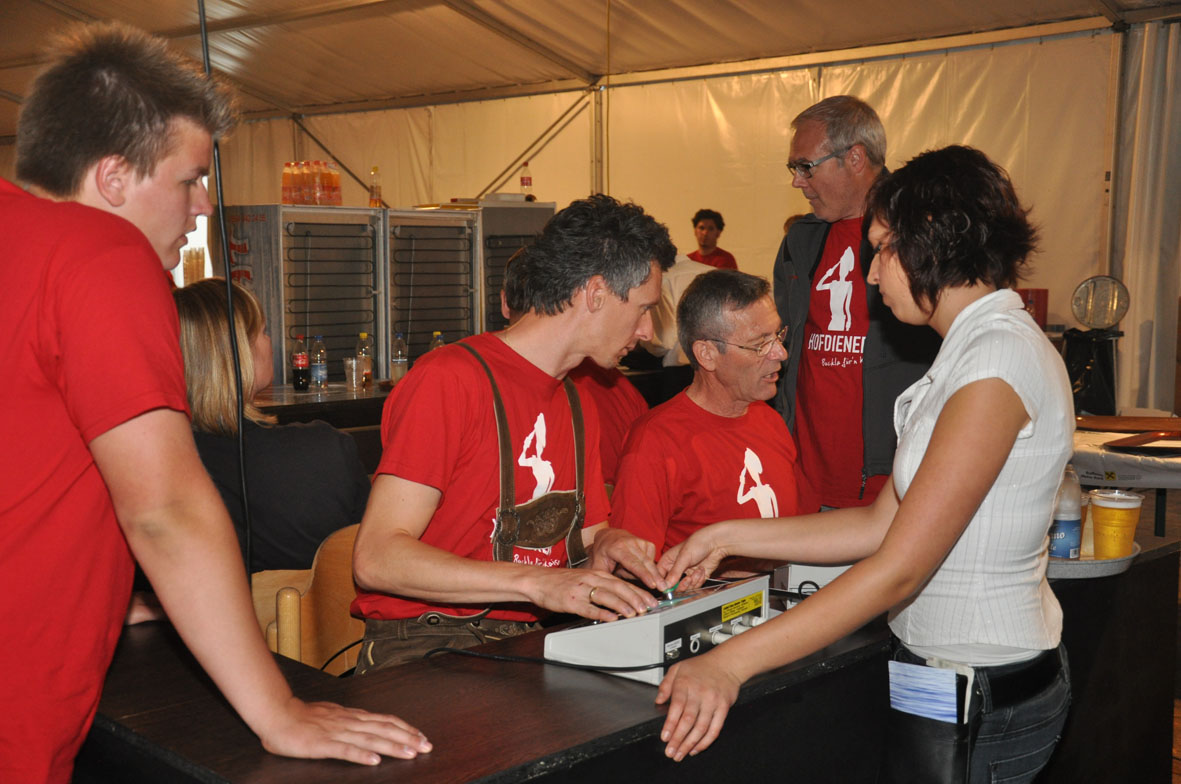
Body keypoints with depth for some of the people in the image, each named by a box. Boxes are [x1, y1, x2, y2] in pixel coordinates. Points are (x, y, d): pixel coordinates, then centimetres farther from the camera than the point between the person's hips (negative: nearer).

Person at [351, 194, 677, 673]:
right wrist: (536, 582, -27)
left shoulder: (577, 411, 17)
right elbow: (374, 559, -19)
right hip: (423, 650, -7)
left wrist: (605, 546, -3)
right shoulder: (449, 379, -12)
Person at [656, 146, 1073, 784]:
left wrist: (729, 663, -27)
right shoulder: (980, 348, 10)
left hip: (979, 701, -9)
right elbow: (881, 525, 8)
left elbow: (898, 570, -26)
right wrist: (729, 537, 6)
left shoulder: (999, 359, -21)